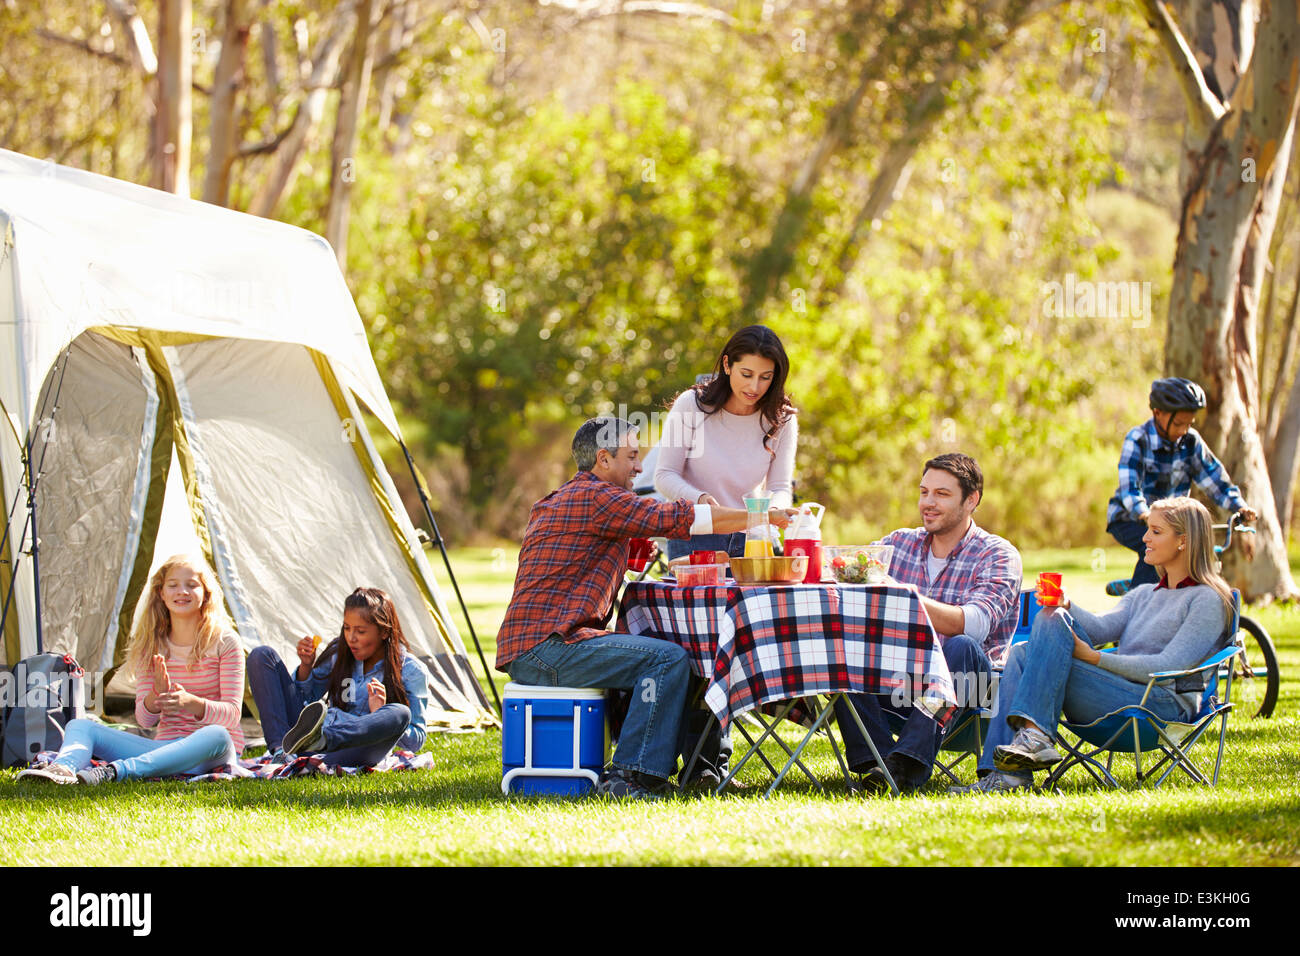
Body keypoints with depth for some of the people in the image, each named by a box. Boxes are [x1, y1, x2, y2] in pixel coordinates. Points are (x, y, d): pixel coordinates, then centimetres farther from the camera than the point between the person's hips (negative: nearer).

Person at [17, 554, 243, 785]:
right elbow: (144, 719, 4)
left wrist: (191, 702, -30)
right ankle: (64, 768, -49)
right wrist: (157, 695, -20)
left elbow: (232, 714, -10)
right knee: (79, 726, -11)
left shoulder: (224, 642, -2)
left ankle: (113, 771, -53)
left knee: (216, 736, -41)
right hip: (164, 746, 4)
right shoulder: (152, 646, 9)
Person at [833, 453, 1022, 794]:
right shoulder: (900, 543, 14)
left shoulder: (997, 555, -3)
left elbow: (974, 624, -21)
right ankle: (876, 759, -32)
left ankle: (908, 762, -40)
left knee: (961, 647, -35)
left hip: (964, 685, -4)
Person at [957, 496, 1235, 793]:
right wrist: (1067, 607, -12)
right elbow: (1102, 627, 10)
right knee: (1021, 654, -11)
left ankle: (1034, 734, -33)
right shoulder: (1143, 595, 28)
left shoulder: (1208, 600, 2)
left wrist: (1096, 658, -18)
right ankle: (1005, 772, -26)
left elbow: (1170, 666, -11)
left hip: (1163, 705, -8)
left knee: (1052, 625, -20)